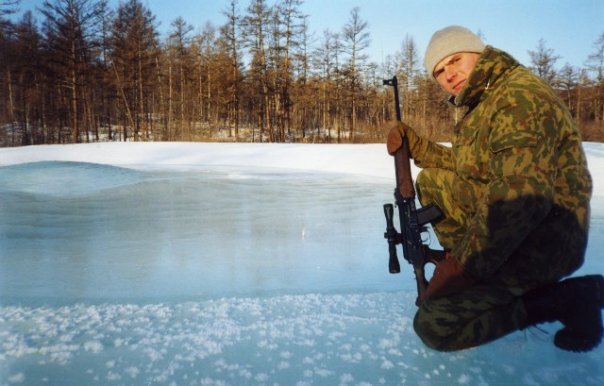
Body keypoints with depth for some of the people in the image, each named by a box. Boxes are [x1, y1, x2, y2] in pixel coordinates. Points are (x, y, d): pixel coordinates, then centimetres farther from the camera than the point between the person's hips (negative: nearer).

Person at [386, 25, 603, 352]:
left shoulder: (520, 96, -20)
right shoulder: (481, 102, 13)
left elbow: (521, 197, -32)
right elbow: (459, 165, 19)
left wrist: (465, 264, -28)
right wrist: (411, 141, 8)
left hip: (539, 240, -10)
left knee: (434, 325, -19)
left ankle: (567, 299, -6)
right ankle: (478, 268, 5)